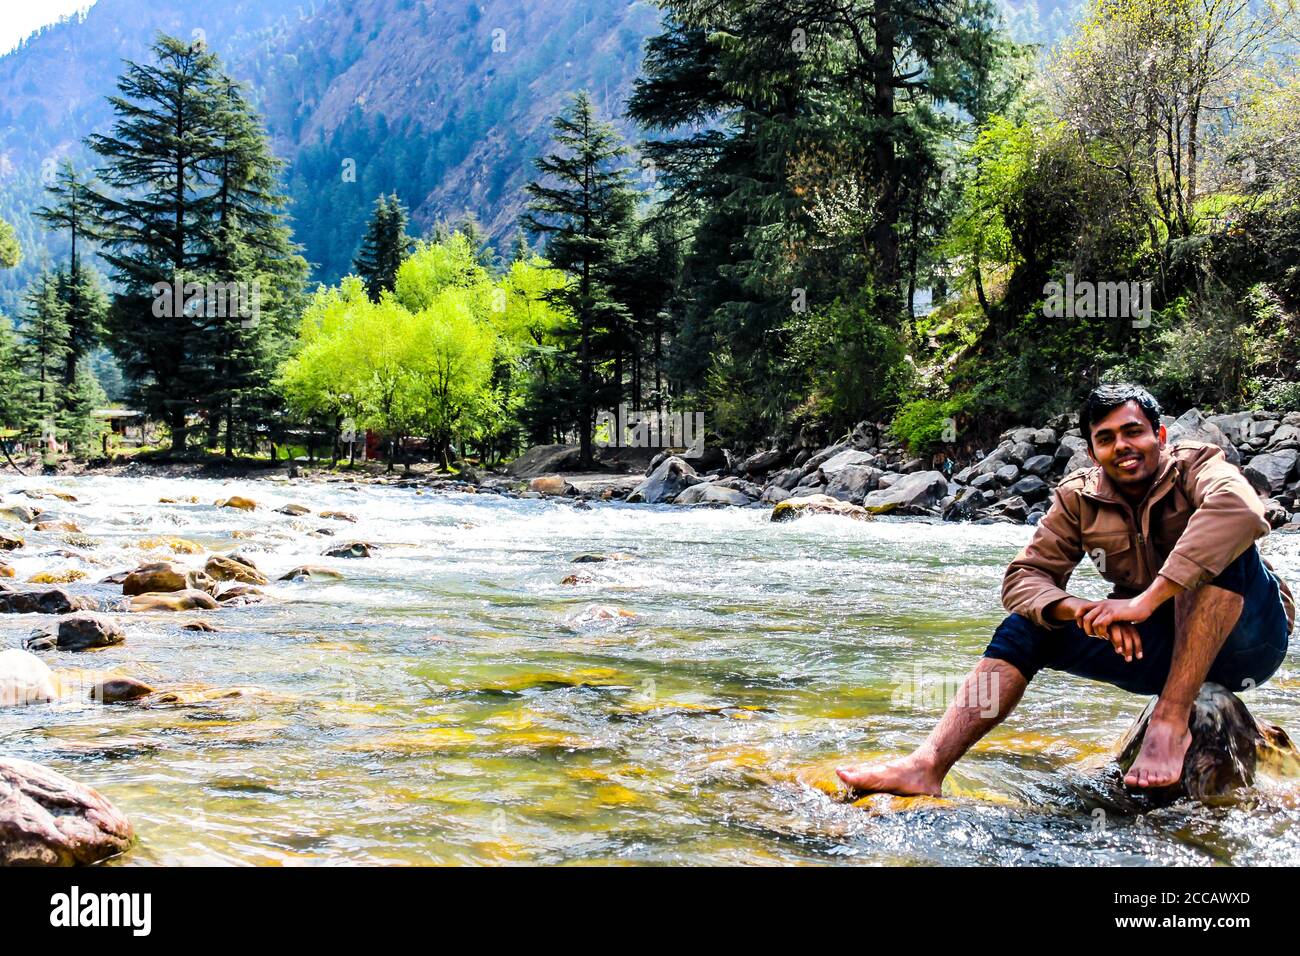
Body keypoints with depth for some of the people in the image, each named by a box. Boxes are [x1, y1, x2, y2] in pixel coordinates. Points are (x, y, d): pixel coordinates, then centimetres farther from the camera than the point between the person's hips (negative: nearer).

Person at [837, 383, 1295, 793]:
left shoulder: (1197, 466, -13)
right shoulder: (1079, 499, 0)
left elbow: (1240, 511, -37)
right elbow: (1025, 576, -6)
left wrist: (1147, 600, -42)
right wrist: (1083, 610, -28)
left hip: (1247, 640, -4)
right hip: (1161, 651, 4)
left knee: (1216, 547, -30)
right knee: (1026, 626, -9)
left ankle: (1172, 721, -31)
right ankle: (928, 765, -22)